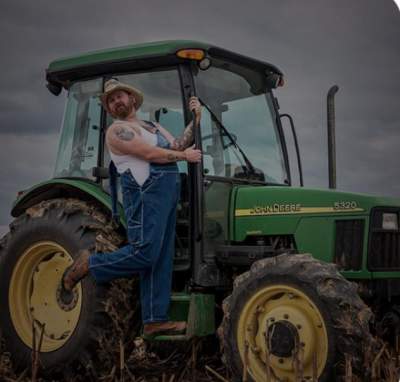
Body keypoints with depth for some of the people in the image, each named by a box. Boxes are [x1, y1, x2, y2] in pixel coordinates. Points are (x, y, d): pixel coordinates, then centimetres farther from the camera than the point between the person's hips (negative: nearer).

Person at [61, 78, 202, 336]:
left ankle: (155, 320, 7)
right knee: (144, 253, -16)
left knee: (161, 259, 5)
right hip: (146, 192, -8)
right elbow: (150, 154, -12)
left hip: (168, 194, 8)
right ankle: (88, 264, 1)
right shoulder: (118, 131, -2)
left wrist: (195, 120, 4)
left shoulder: (154, 127, 25)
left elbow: (177, 145, 12)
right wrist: (185, 156, -5)